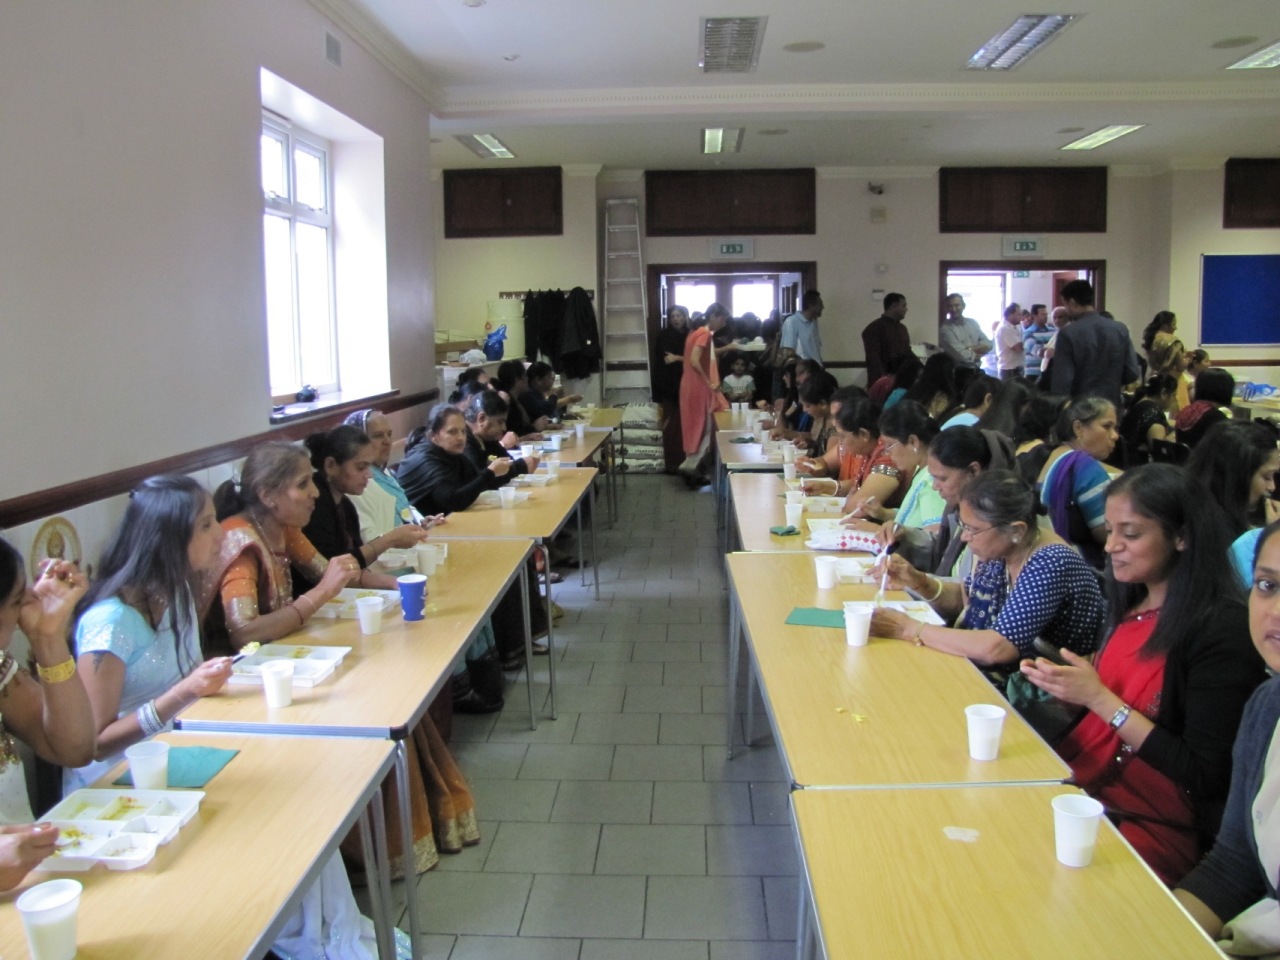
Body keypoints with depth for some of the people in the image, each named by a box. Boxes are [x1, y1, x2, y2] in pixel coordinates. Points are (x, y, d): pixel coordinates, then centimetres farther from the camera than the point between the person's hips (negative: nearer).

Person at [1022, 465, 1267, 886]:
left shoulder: (1222, 630, -13)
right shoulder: (1131, 605, 7)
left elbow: (1205, 778, -14)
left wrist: (1099, 698, -18)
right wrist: (1065, 689, -3)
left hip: (1151, 830, -6)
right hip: (1082, 790, 6)